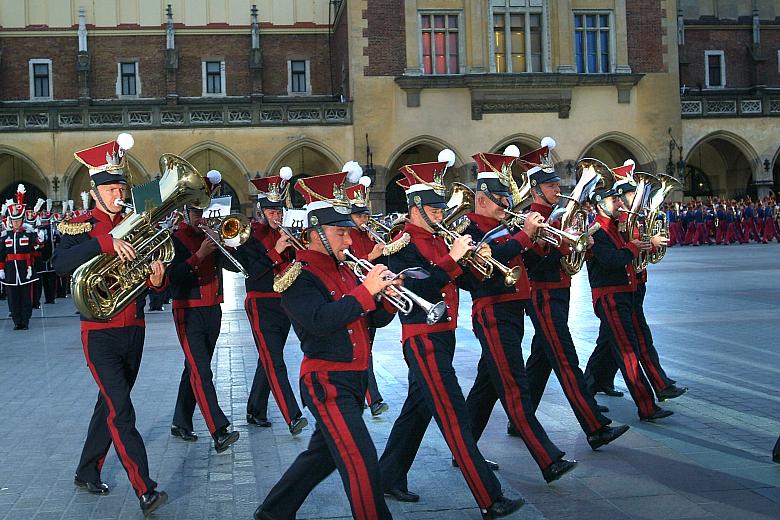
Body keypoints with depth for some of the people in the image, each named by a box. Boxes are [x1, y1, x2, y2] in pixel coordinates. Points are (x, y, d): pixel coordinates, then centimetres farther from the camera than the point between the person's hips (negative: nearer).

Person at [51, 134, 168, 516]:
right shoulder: (80, 225, -6)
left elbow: (151, 278, 10)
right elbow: (60, 263, -25)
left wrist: (157, 279, -14)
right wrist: (106, 242, -35)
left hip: (134, 330, 6)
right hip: (101, 334, -6)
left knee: (110, 406, 16)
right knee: (121, 413, -12)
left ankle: (87, 473, 32)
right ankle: (146, 492, -13)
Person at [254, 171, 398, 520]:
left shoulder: (344, 271, 13)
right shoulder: (300, 276, -11)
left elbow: (375, 319, 12)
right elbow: (320, 321, -27)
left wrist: (387, 298, -9)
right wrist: (365, 291, -26)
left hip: (354, 378, 9)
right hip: (326, 382, -9)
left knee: (323, 454, 20)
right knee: (361, 462, -11)